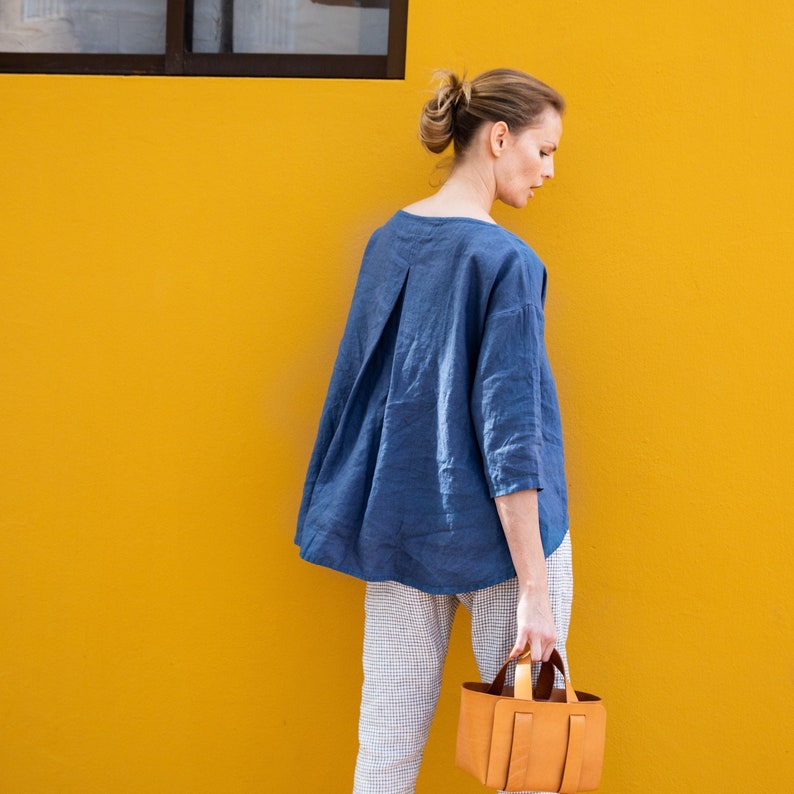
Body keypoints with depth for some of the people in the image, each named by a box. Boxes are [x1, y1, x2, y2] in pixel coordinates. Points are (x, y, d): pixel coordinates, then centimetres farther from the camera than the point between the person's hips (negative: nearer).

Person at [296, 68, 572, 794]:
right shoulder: (506, 260, -14)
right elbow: (508, 429, -18)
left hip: (397, 527, 6)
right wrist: (535, 586, -16)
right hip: (493, 535, -6)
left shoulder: (388, 242, 6)